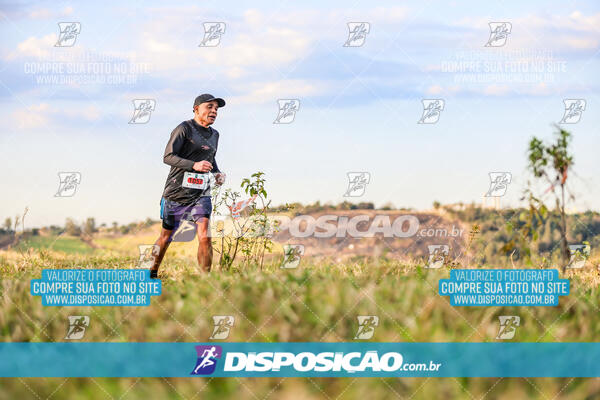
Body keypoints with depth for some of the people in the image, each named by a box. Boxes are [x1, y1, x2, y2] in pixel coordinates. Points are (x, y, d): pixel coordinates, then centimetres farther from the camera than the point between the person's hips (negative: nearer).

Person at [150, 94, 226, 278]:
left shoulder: (214, 134, 14)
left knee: (205, 237, -15)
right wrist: (194, 165, -27)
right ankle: (152, 272, 32)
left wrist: (217, 173, 11)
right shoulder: (184, 129, -8)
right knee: (166, 237, 10)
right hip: (176, 192, -4)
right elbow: (168, 157, -16)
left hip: (201, 194, 4)